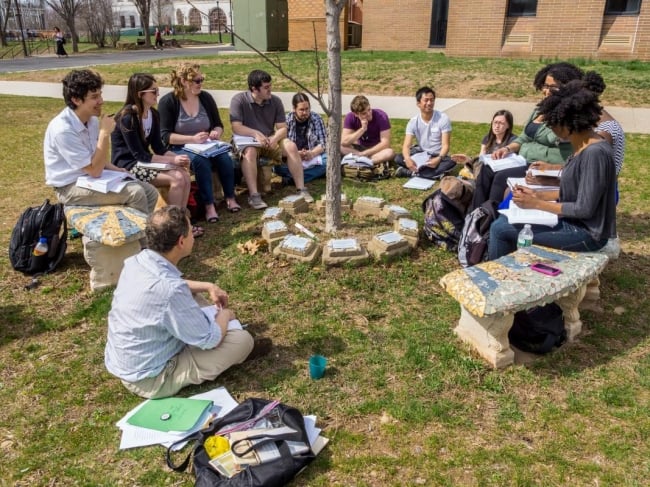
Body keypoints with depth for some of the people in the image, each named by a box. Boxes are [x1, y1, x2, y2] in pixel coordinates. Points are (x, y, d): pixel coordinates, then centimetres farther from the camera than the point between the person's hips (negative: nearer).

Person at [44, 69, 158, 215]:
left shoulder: (92, 119, 0)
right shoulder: (63, 129, -25)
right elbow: (94, 170, -25)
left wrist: (114, 169, -1)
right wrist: (104, 133, -25)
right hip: (70, 187, -8)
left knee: (150, 192, -3)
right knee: (135, 192, -23)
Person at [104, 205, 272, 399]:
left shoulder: (137, 261, -9)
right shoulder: (170, 291, -35)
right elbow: (209, 339, -20)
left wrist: (207, 286, 7)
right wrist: (225, 315, -1)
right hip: (150, 379, -8)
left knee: (192, 297, 18)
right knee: (243, 339, -6)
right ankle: (239, 350, 27)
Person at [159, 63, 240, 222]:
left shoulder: (206, 97, 4)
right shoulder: (167, 101, -8)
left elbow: (218, 125, 13)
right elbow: (165, 136, -14)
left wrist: (216, 132, -13)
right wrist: (193, 139, -26)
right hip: (179, 148, -4)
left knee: (225, 158, -27)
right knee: (200, 161, -36)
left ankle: (230, 197, -13)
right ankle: (209, 205, -32)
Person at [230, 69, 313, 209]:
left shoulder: (275, 101, 0)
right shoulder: (239, 100, -11)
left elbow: (283, 128, -1)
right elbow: (236, 127, -18)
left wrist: (274, 138, -22)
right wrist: (256, 133, -32)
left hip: (270, 141, 3)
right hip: (247, 142, -3)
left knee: (291, 146, -22)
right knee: (249, 151, -37)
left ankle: (301, 189, -19)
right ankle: (253, 195, -38)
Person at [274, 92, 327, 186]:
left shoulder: (316, 118, 0)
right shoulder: (286, 120, -4)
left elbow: (323, 143, -4)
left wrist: (312, 153, -24)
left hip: (313, 156, 1)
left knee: (328, 160, -30)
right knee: (277, 165, -32)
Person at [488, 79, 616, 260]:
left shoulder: (595, 153, -24)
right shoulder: (582, 146, 4)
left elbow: (584, 209, -24)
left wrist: (537, 203, -18)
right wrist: (538, 194, 4)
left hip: (586, 233, -9)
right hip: (573, 221, 9)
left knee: (500, 229, -9)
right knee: (504, 220, 11)